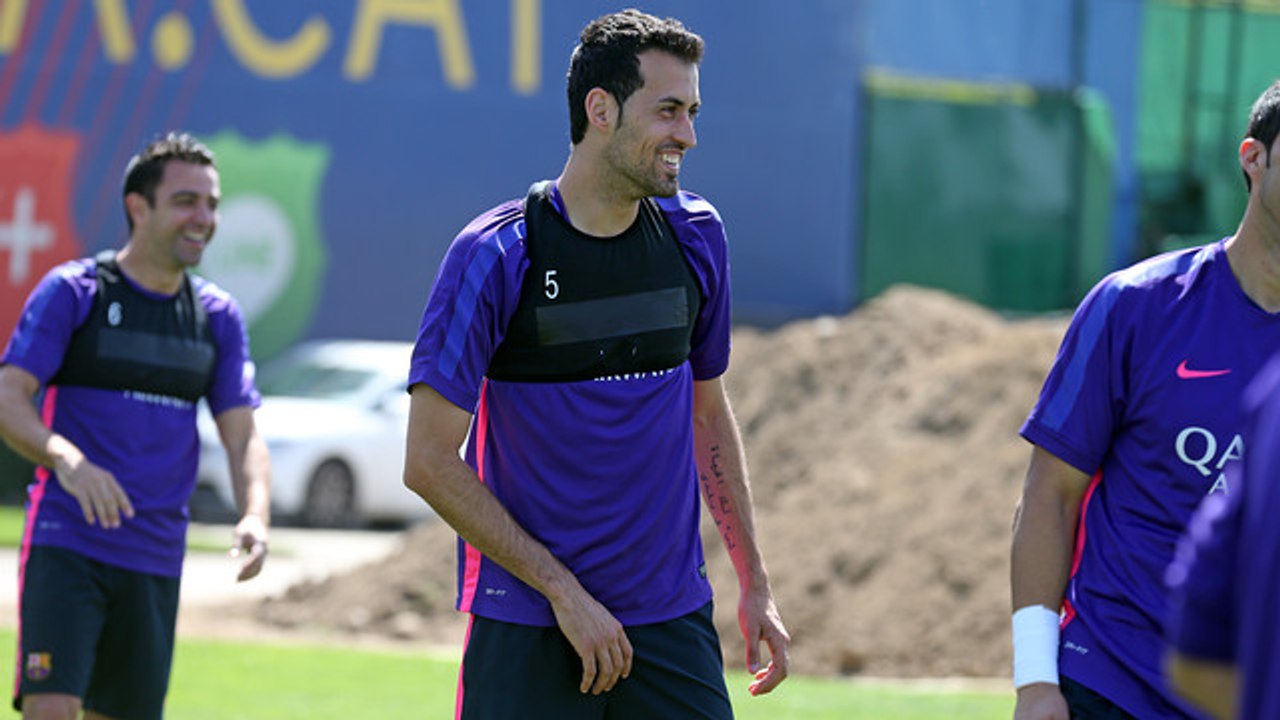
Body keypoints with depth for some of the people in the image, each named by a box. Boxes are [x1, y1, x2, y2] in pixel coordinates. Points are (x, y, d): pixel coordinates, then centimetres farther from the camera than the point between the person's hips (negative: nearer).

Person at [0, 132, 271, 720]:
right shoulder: (72, 291, -3)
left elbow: (243, 436, 7)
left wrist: (255, 515, -14)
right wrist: (65, 458, -31)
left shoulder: (218, 316, 11)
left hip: (155, 560, 5)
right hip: (66, 544, -5)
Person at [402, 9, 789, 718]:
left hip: (672, 622, 4)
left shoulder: (695, 236, 5)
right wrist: (563, 590, -14)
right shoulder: (494, 255, -11)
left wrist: (754, 584, 15)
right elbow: (428, 461, -11)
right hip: (525, 628, -4)